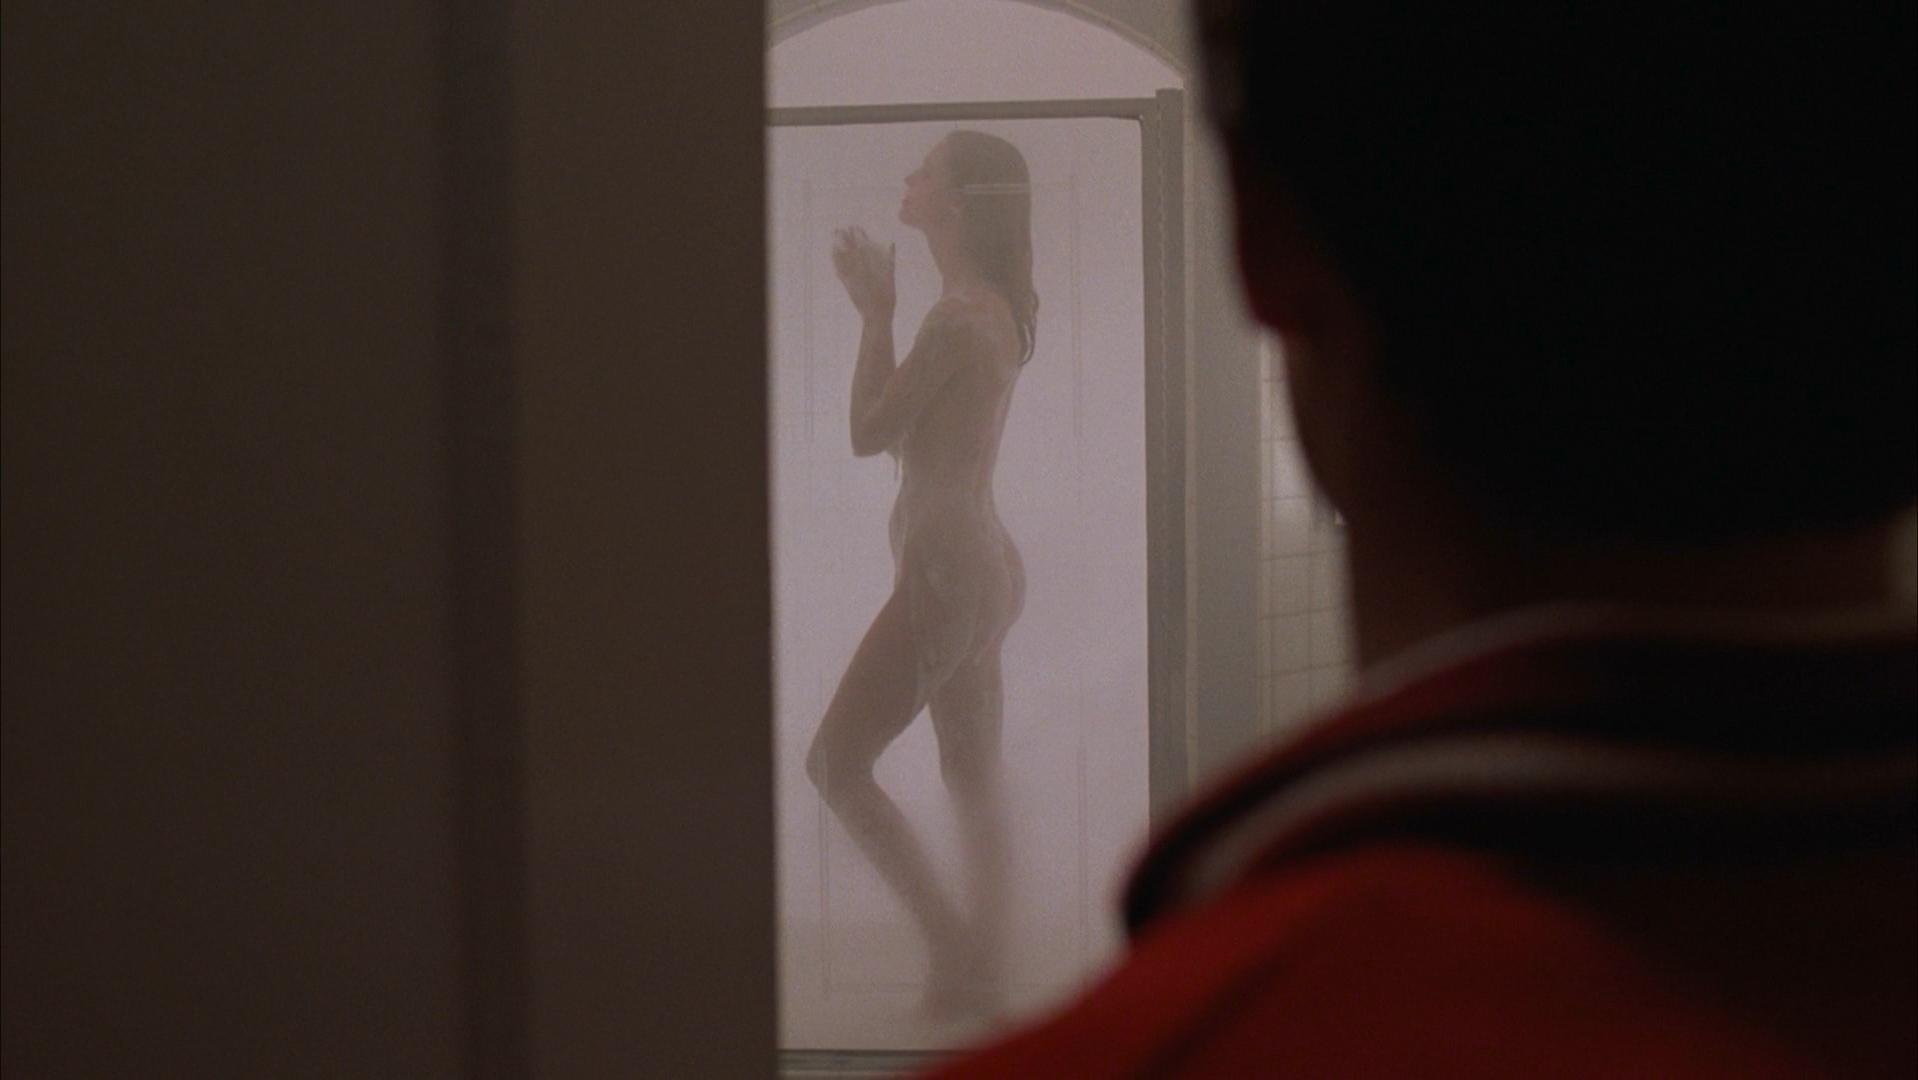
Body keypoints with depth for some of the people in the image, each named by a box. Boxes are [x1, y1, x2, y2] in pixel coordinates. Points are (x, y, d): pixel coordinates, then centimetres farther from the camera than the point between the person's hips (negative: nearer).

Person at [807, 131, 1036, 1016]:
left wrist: (876, 312, -3)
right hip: (984, 565, 10)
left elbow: (870, 433, -12)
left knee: (837, 762, -5)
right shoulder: (995, 311, 12)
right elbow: (908, 429, 18)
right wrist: (878, 308, 15)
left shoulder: (960, 317, -18)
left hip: (944, 569, -10)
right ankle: (981, 973, 14)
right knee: (973, 781, 11)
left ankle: (952, 945, -7)